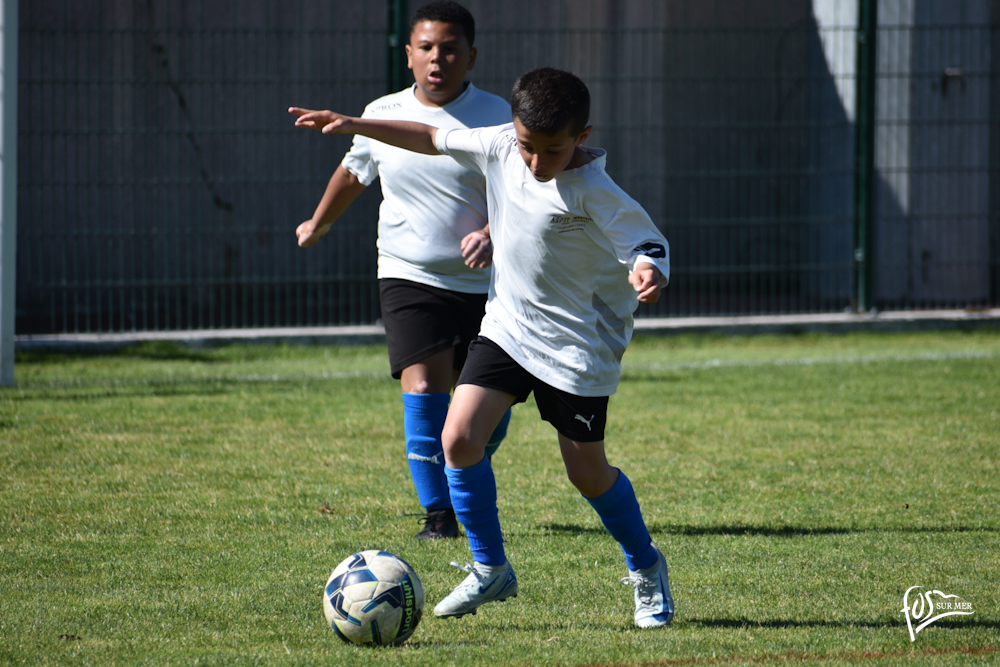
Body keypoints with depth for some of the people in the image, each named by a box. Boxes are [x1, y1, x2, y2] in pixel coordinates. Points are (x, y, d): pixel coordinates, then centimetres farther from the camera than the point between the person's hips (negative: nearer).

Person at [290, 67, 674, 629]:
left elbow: (649, 242, -22)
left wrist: (648, 270, -46)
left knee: (587, 470, 3)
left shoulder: (592, 192, -23)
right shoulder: (501, 146, -6)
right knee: (459, 438, -10)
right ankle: (490, 569, 7)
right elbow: (433, 139, 9)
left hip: (579, 344, -5)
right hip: (509, 325, 5)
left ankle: (646, 568, 30)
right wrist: (353, 125, 5)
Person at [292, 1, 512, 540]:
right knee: (423, 388, -19)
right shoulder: (382, 116, 3)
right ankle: (438, 513, -12)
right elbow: (354, 171, 22)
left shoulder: (495, 116, -5)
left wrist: (492, 234, -30)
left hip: (484, 282, 0)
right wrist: (318, 223, 37)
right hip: (409, 278, 0)